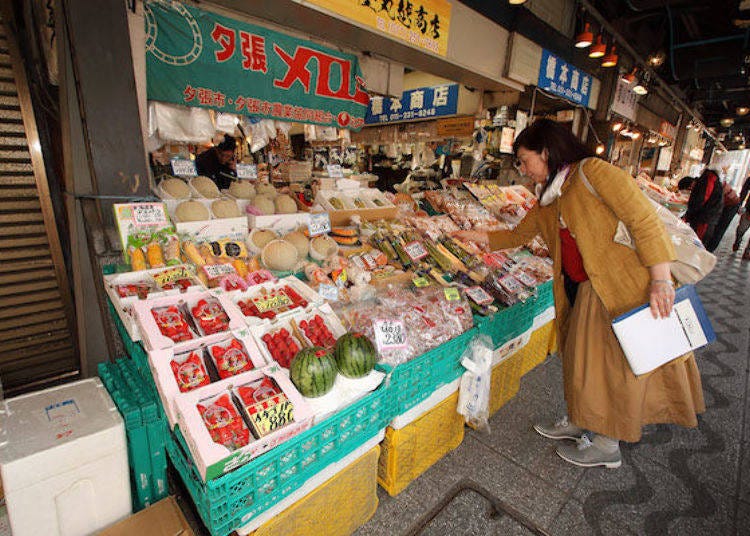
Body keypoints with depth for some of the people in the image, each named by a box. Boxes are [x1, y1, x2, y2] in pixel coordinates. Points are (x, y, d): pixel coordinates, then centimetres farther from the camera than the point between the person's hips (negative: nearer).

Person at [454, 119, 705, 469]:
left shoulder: (591, 172, -13)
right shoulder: (547, 201, 12)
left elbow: (644, 220, -18)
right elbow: (518, 235, 23)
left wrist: (661, 279, -23)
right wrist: (476, 236, 18)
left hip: (625, 287, -7)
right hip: (582, 292, 7)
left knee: (612, 365, 6)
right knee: (581, 361, 17)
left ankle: (607, 446, 26)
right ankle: (578, 422, 38)